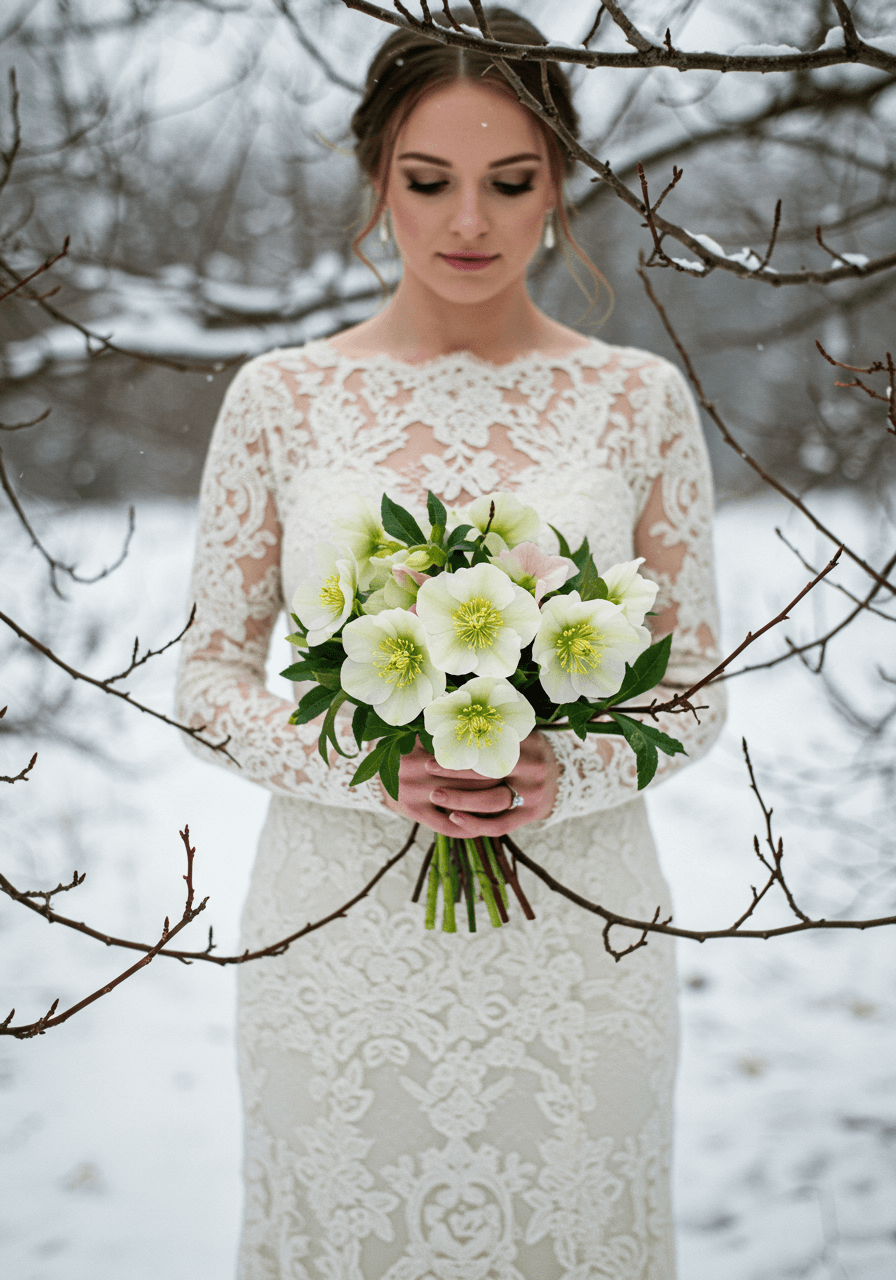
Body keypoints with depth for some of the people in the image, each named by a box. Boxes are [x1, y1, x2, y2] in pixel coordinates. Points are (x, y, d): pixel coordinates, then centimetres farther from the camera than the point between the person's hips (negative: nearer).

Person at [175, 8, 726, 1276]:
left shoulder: (640, 397, -1)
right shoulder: (282, 395, -2)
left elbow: (697, 682, 4)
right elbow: (213, 668, 3)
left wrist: (566, 776, -15)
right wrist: (370, 772, -14)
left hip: (573, 942, 1)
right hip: (342, 926, 0)